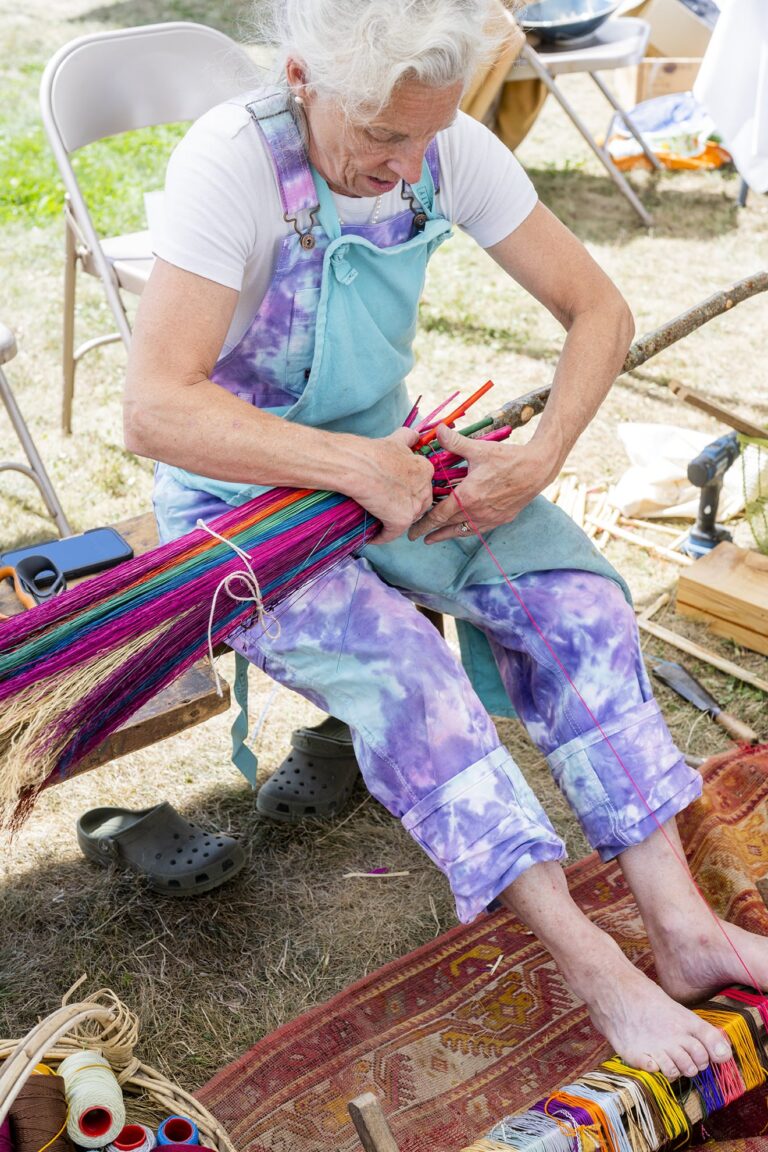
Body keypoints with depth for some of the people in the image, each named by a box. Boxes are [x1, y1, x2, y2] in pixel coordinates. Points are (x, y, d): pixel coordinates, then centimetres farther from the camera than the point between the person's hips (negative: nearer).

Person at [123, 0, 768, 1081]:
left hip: (389, 458, 5)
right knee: (397, 662, -29)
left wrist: (540, 458, -19)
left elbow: (599, 310, -4)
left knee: (575, 596, -17)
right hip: (237, 498, -4)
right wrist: (356, 465, -35)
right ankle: (595, 964, -19)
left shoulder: (448, 146, -8)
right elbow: (154, 410, -32)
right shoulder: (230, 161, -23)